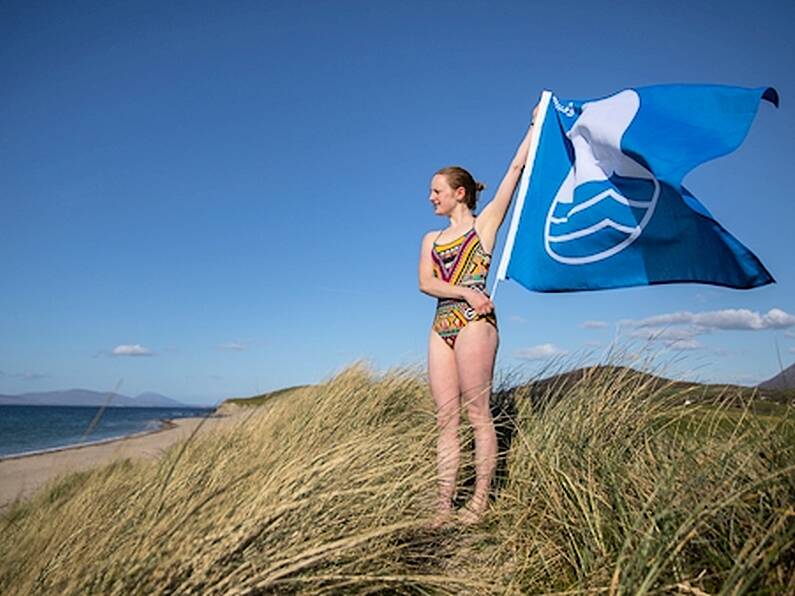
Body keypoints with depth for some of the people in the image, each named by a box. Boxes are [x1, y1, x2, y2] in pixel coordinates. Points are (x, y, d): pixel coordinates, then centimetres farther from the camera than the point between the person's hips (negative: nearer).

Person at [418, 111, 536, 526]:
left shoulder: (484, 223, 11)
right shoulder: (431, 238, 22)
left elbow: (516, 168, 8)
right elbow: (425, 283, 5)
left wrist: (535, 125, 15)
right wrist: (465, 291, -10)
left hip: (474, 322, -5)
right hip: (441, 327, 5)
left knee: (477, 413, -5)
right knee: (445, 419, 2)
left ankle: (480, 500, 3)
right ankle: (444, 506, 6)